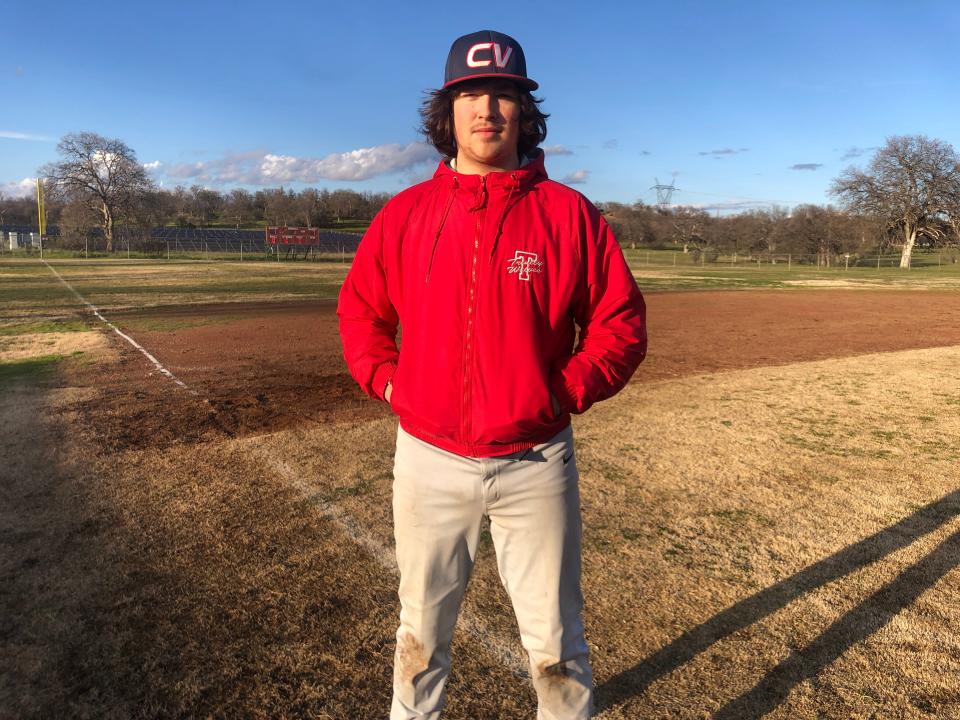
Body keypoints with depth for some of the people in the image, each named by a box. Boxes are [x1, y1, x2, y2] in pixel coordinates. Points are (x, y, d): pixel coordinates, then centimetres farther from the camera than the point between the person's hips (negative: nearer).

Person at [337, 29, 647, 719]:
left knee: (556, 638, 14)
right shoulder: (405, 214, 1)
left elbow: (621, 321, 0)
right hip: (429, 459, 2)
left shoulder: (569, 213, -4)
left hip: (536, 461, -1)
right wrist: (388, 380, 0)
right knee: (422, 629, 21)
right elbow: (360, 310, 12)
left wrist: (568, 391, -10)